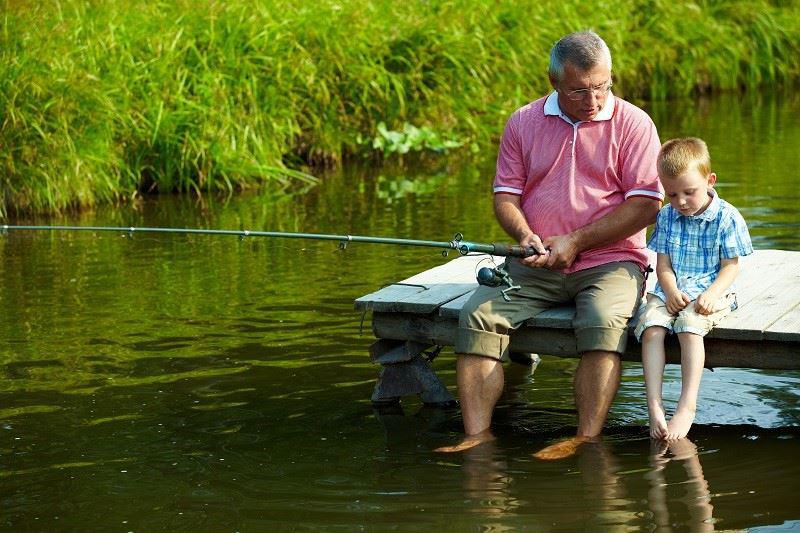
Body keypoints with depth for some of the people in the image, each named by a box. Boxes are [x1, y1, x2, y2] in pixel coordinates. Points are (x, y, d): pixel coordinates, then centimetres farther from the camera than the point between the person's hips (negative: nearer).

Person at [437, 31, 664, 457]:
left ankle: (587, 440, -33)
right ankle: (477, 434, -23)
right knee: (478, 316, -21)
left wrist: (575, 242, -13)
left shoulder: (632, 124, 0)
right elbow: (505, 195, 10)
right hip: (534, 264, 3)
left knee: (604, 322, -34)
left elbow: (647, 204, -7)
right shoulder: (524, 122, 10)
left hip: (608, 260, -3)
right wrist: (525, 235, -13)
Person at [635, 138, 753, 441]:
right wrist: (671, 291, -12)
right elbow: (663, 264, 9)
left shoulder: (727, 218, -3)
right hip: (671, 292, 4)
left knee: (689, 327, -33)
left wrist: (712, 294, -21)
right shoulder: (667, 217, 10)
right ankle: (654, 407, -31)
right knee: (651, 328, -25)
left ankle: (687, 406, -35)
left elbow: (731, 266, -3)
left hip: (710, 292, -4)